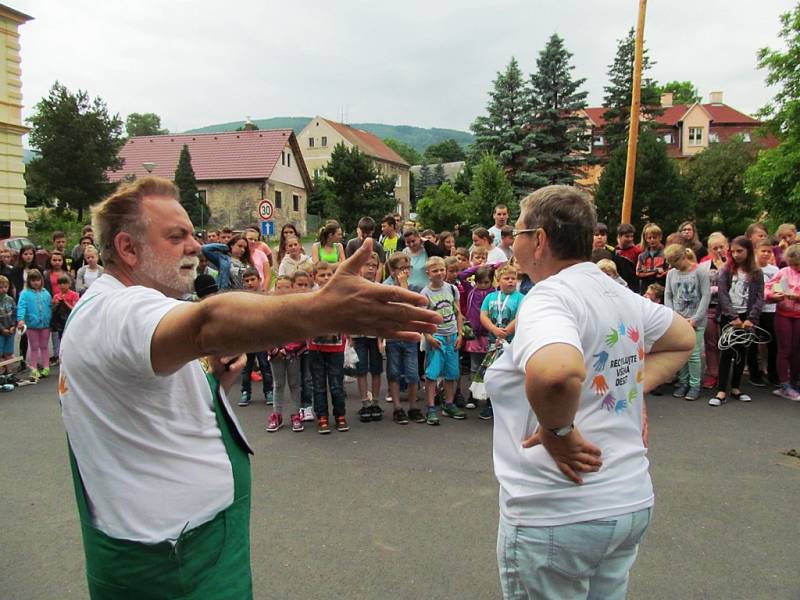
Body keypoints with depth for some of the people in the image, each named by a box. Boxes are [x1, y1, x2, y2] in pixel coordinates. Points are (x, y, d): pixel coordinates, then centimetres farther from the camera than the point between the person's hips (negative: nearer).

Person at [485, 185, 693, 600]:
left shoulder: (548, 297, -19)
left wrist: (558, 430, -23)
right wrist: (635, 388, 11)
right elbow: (683, 340, 24)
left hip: (557, 515, -8)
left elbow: (557, 373, -41)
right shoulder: (622, 295, 6)